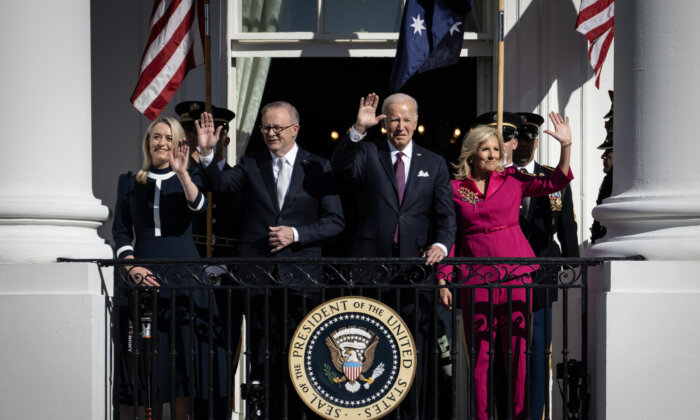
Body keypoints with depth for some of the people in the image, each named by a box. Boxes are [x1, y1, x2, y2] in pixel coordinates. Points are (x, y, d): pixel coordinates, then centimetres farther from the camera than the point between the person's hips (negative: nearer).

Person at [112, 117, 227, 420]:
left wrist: (182, 173, -26)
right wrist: (132, 267, -7)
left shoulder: (188, 177, 9)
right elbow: (121, 231, 7)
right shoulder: (130, 182, 12)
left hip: (183, 276, -1)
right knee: (150, 353, -1)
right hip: (145, 276, 1)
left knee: (184, 351, -3)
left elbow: (199, 206, -13)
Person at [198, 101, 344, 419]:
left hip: (300, 276, -1)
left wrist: (295, 234, -10)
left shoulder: (318, 168, 6)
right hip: (258, 275, 2)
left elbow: (335, 221, 1)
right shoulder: (252, 166, 11)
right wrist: (207, 153, -22)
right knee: (262, 358, 5)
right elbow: (221, 183, -7)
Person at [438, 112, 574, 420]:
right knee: (480, 351, 0)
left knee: (517, 349, 0)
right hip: (475, 278, 0)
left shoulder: (512, 180, 8)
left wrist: (566, 146, -12)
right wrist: (443, 280, 3)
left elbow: (556, 182, 1)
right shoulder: (454, 188, 7)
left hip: (515, 272, 1)